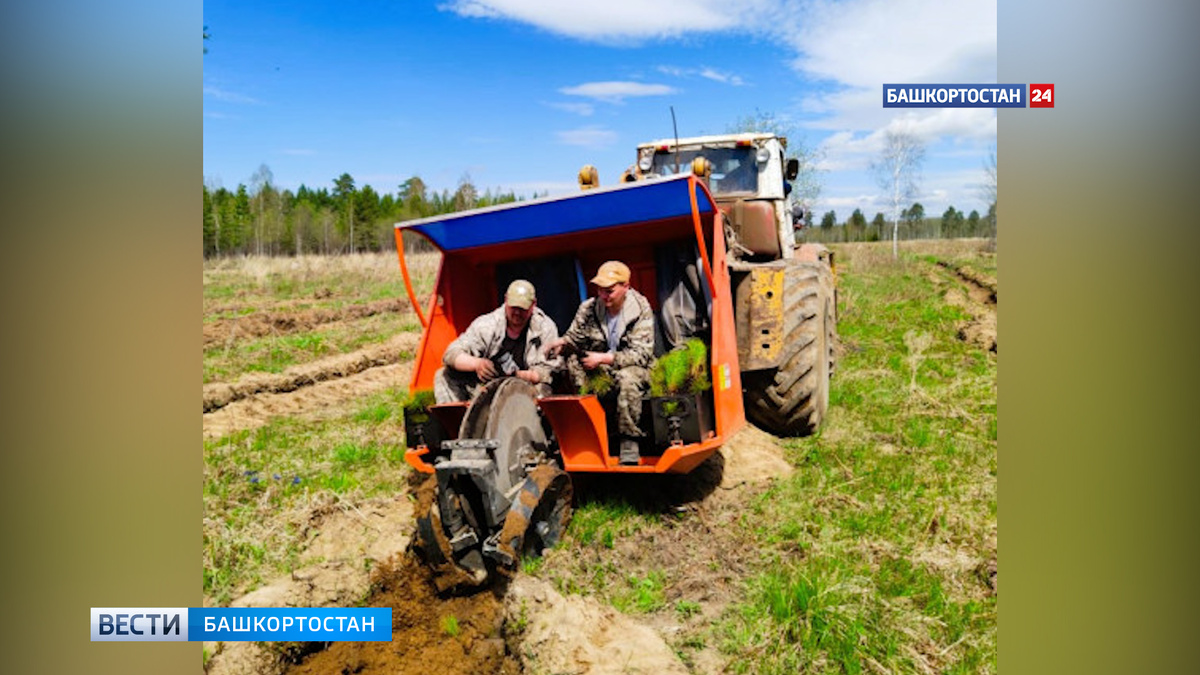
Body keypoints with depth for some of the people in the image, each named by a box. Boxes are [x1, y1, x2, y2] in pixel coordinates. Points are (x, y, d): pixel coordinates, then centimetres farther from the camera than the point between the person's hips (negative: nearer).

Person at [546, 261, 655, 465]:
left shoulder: (641, 310, -13)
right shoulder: (588, 308, -2)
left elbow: (641, 354, -17)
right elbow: (575, 336, 7)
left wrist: (604, 358, -25)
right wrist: (563, 342, -19)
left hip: (633, 367, -4)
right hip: (597, 367, 4)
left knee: (627, 379, -38)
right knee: (573, 363, -23)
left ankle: (629, 442, -26)